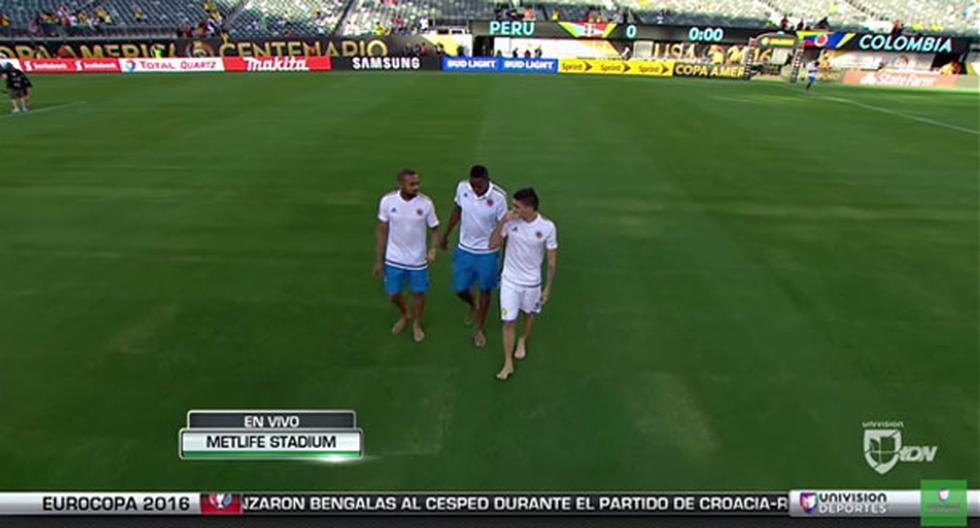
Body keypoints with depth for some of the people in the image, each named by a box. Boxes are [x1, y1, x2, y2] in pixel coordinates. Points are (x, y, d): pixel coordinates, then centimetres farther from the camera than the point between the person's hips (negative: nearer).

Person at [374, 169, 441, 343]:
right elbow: (381, 231, -5)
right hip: (393, 259, 1)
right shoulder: (387, 201, -15)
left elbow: (435, 229, -5)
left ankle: (417, 324, 43)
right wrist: (378, 260, -3)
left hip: (418, 260, -1)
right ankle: (404, 315, 49)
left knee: (418, 293, 16)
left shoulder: (426, 203, -17)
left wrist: (433, 249, -25)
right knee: (393, 294, 15)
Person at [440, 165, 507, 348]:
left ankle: (479, 329, 32)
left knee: (485, 291, 11)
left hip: (488, 252, -3)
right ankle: (473, 306, 46)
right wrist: (446, 235, 14)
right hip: (465, 249, 3)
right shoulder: (462, 187, -13)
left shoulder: (498, 197, -22)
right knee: (460, 288, 10)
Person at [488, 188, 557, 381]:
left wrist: (548, 288, -6)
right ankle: (508, 364, 16)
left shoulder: (547, 227, -19)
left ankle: (523, 341, 54)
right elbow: (492, 245, -14)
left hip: (532, 282, 0)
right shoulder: (510, 221, -14)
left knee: (528, 314, 24)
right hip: (510, 280, 0)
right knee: (508, 322, 2)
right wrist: (503, 221, -26)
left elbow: (552, 261, -9)